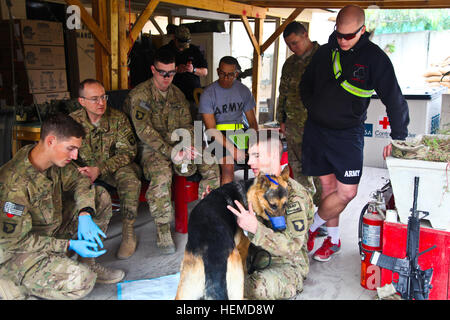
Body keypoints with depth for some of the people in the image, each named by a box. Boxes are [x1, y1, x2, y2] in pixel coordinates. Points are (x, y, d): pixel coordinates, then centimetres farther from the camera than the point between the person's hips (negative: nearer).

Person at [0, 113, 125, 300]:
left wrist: (85, 215, -14)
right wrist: (70, 245, -26)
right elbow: (16, 240, -26)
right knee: (81, 281, -29)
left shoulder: (54, 158, -10)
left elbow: (79, 181, 5)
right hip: (16, 251, -8)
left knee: (101, 196, 1)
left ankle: (89, 264, 6)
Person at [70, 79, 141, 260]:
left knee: (130, 177, -34)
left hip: (116, 167, -1)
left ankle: (128, 233, -20)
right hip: (85, 169, 2)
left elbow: (128, 152, -12)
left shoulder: (118, 118, -7)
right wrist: (78, 172, -26)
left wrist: (99, 169, -26)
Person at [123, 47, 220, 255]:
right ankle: (162, 231, -25)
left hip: (177, 144, 6)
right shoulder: (140, 94, -7)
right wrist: (170, 151, -25)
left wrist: (189, 146, -11)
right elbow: (144, 131, -16)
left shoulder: (178, 94, 14)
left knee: (211, 166, -12)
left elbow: (186, 125, 12)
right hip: (151, 147, -6)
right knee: (161, 175, -37)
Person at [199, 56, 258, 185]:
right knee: (228, 166, -30)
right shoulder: (208, 94, -6)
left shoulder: (244, 91, 6)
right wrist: (232, 149, -23)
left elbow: (252, 122, 9)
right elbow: (211, 129, -12)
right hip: (218, 135, -3)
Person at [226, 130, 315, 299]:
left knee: (255, 287, -34)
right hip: (258, 255, 6)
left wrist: (255, 228, -37)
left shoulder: (294, 195, -16)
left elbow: (292, 245, -25)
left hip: (288, 265, -6)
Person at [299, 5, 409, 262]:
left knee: (347, 191, -8)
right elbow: (306, 85, 20)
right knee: (328, 184, 8)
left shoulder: (374, 57, -7)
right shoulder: (325, 52, 3)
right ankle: (333, 239, 22)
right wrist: (315, 110, 8)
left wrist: (398, 137, -6)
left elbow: (394, 98, -5)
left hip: (348, 133, -2)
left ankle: (310, 227, 13)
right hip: (317, 129, 3)